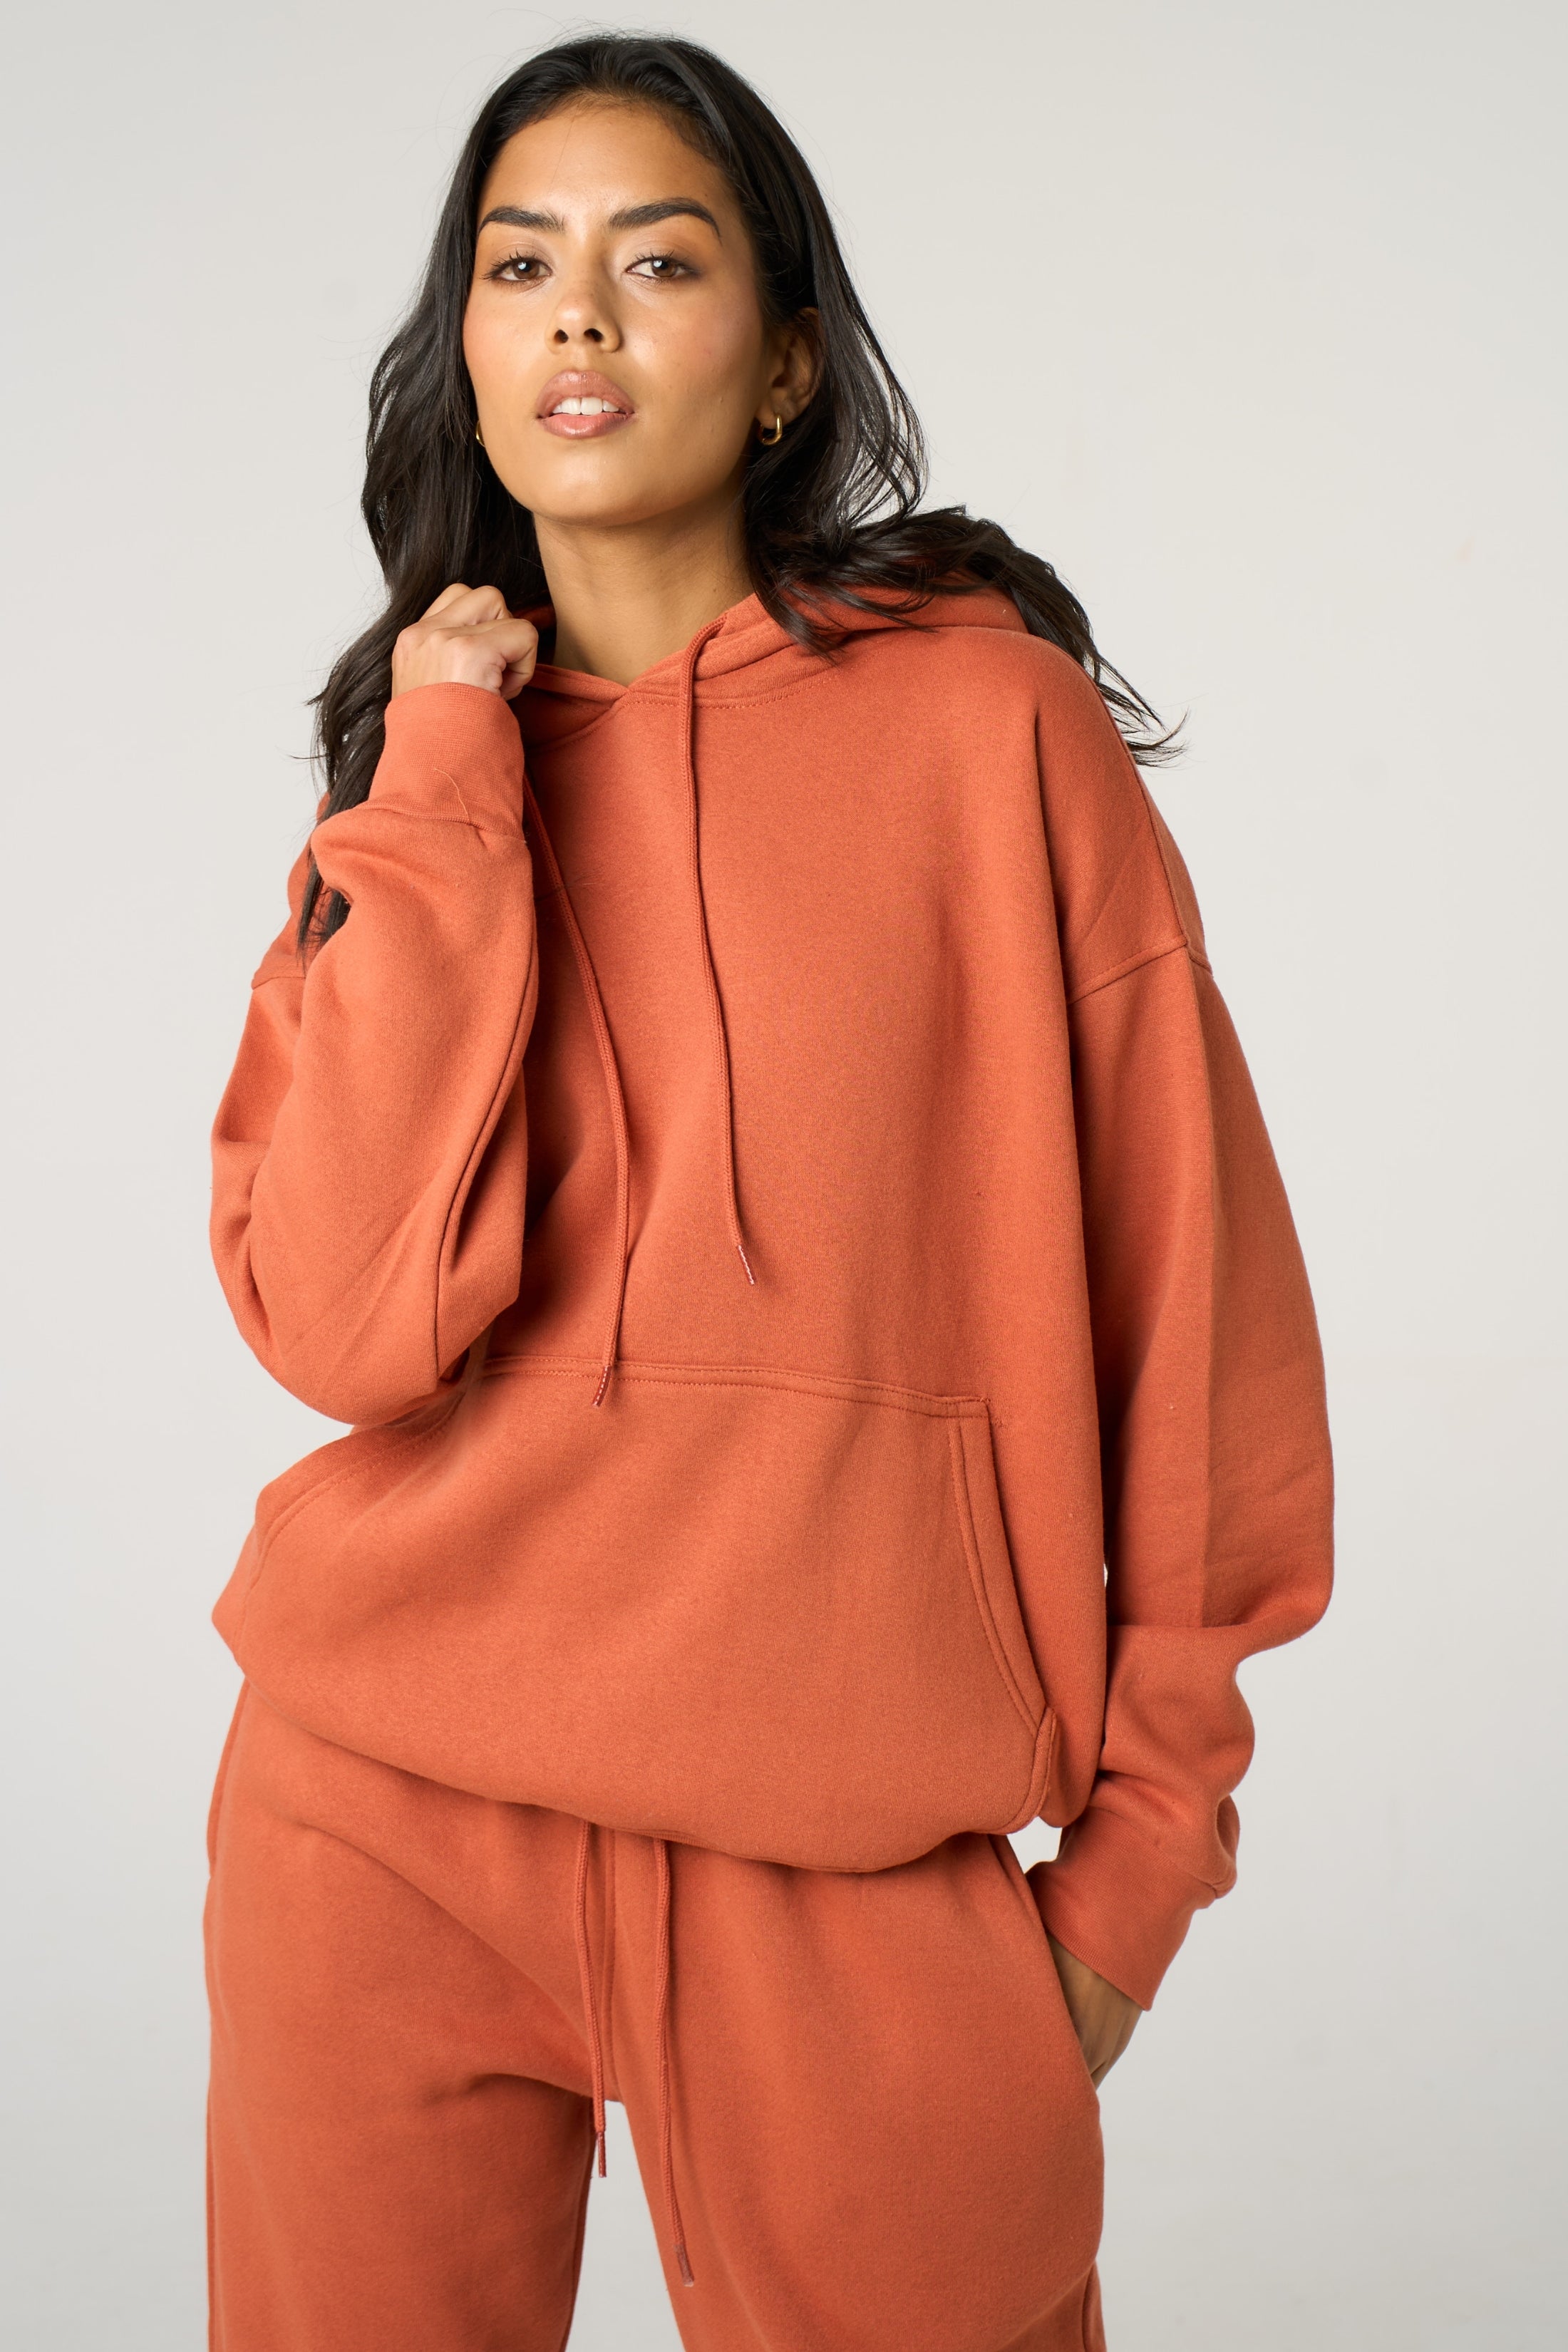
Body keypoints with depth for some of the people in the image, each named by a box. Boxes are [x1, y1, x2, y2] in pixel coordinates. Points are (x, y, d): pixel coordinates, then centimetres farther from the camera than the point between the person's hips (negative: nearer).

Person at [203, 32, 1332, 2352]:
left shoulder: (990, 721, -3)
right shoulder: (407, 780, 6)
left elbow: (1188, 1274, -2)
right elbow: (345, 1326, -10)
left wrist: (1147, 1830, 1)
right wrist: (449, 787, -11)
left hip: (847, 1854, -2)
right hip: (380, 1813, 3)